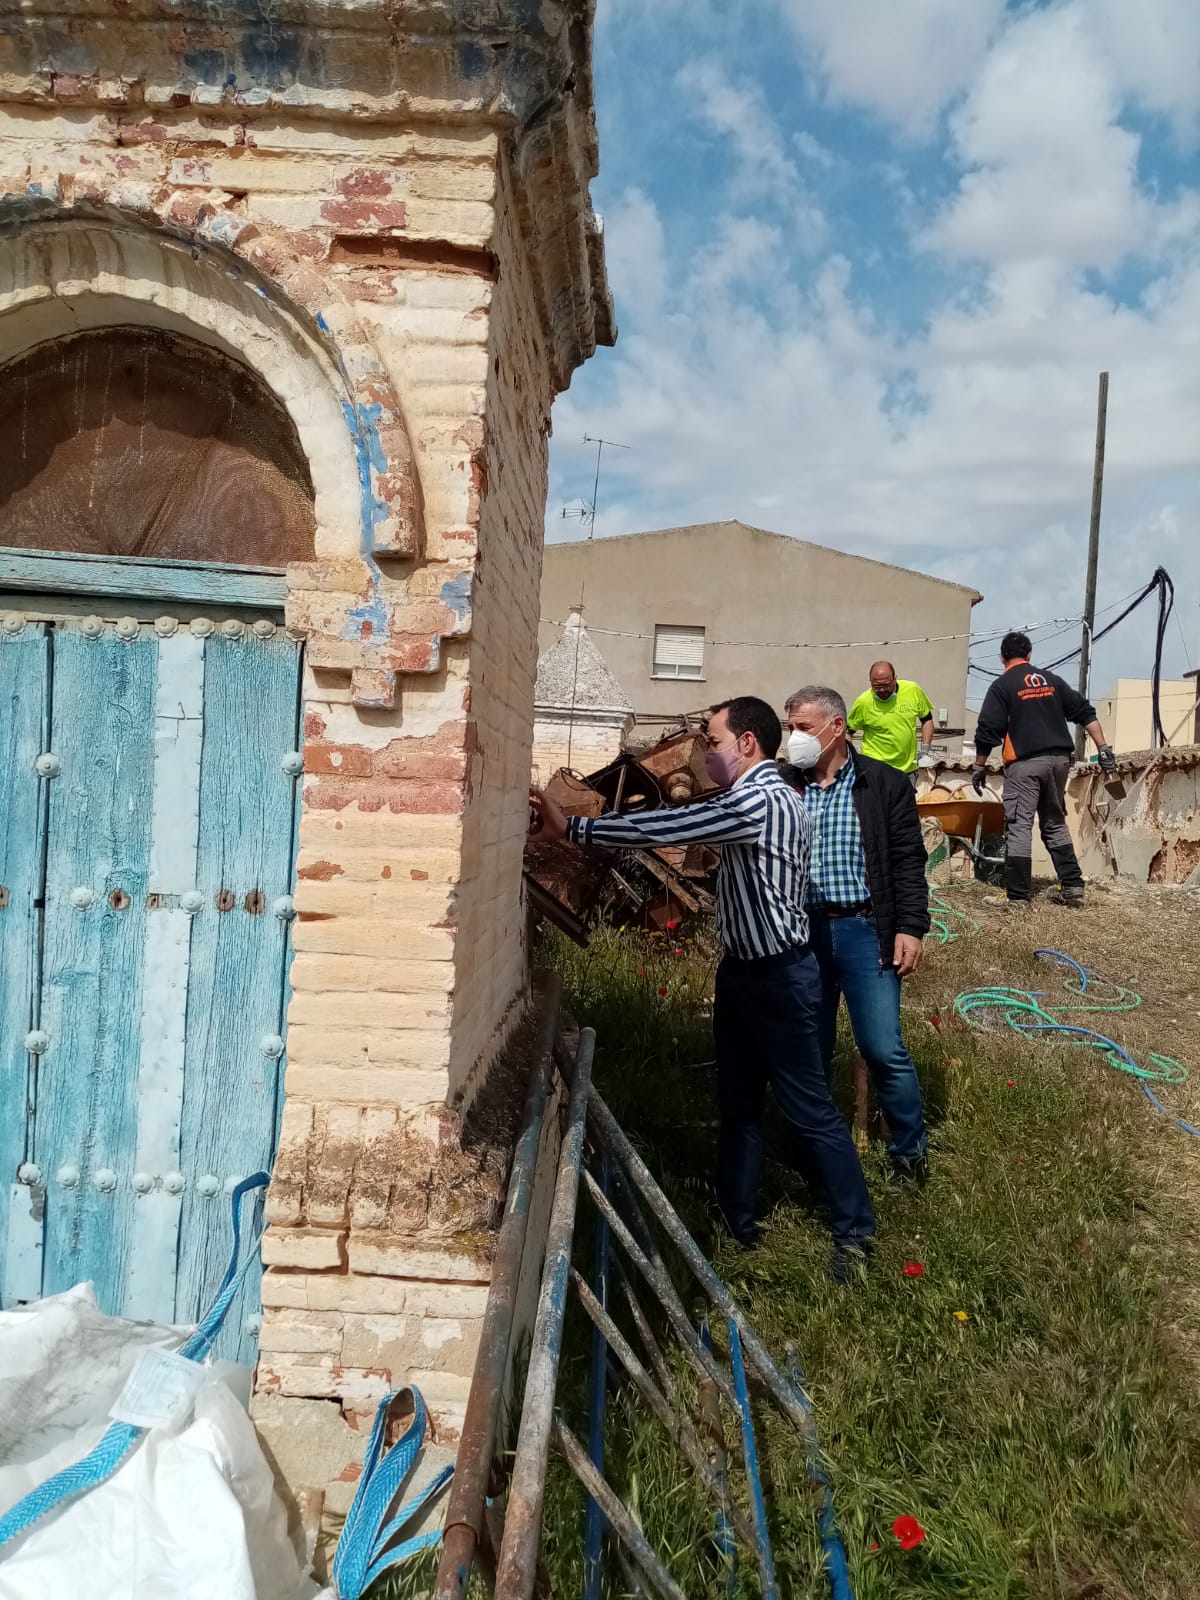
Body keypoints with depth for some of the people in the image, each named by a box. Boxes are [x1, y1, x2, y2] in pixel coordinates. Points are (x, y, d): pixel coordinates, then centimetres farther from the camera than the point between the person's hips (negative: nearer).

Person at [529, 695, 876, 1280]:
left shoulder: (760, 800, -23)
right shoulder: (757, 798, 10)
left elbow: (665, 829, -25)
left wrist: (573, 827, -21)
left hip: (777, 976, -10)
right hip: (743, 969, 10)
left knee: (808, 1110, 2)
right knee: (737, 1102, 16)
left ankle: (855, 1231, 18)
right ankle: (736, 1219, 29)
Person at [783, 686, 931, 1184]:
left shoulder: (885, 784, -2)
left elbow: (908, 861, -2)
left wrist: (910, 928, -8)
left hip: (864, 929, -3)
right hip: (801, 931, 3)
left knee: (883, 1050, -2)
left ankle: (911, 1149, 20)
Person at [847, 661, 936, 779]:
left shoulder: (913, 690, -6)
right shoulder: (863, 702, -12)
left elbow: (927, 720, 9)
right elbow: (848, 731, 2)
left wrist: (925, 752, 1)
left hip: (909, 768, 3)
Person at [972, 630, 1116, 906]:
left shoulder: (1002, 686, -1)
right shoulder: (1052, 680, 14)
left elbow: (987, 731, -5)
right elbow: (1085, 713, 10)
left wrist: (980, 766, 3)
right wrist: (1103, 749, 9)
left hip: (1024, 763, -5)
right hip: (1058, 759, 5)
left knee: (1019, 827, -4)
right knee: (1055, 824, 17)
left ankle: (1018, 895, -6)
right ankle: (1072, 886, 11)